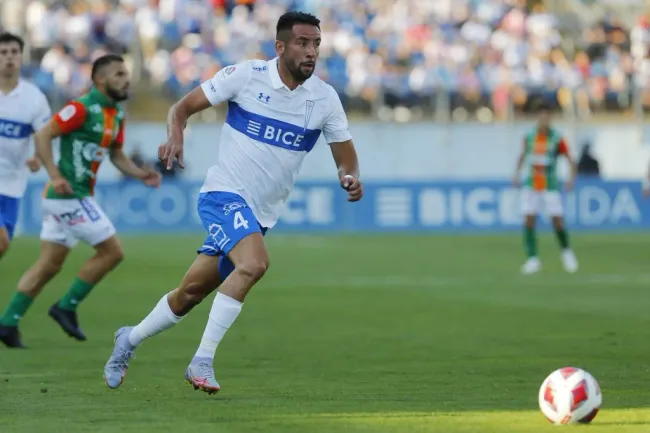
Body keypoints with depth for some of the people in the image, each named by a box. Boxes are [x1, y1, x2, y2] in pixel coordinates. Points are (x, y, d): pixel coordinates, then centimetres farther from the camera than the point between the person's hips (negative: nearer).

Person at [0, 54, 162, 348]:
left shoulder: (117, 115, 13)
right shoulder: (82, 108, -15)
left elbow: (117, 156, 21)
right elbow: (43, 135, -17)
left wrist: (141, 175, 4)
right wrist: (55, 175, -25)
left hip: (77, 196, 9)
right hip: (68, 194, -9)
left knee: (49, 265, 9)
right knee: (112, 252, -6)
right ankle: (66, 307, 2)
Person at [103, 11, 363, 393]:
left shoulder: (325, 98, 0)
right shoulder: (246, 76, -10)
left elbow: (345, 155, 7)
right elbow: (184, 107, -3)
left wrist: (351, 177, -15)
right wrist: (176, 135, -24)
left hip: (261, 214, 5)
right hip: (226, 193, -5)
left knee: (191, 292, 10)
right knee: (254, 264, -31)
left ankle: (131, 339, 35)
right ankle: (202, 361, -23)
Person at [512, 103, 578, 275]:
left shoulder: (557, 139, -7)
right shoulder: (529, 137, 2)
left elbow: (570, 160, -3)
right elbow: (523, 156, 19)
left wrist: (572, 178, -18)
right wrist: (517, 173, 8)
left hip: (550, 186, -3)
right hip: (531, 186, 3)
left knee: (558, 222, -5)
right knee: (529, 221, -8)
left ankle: (566, 251, 22)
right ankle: (533, 259, -3)